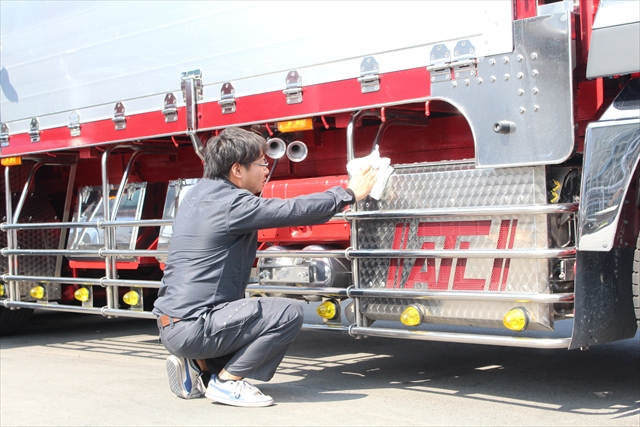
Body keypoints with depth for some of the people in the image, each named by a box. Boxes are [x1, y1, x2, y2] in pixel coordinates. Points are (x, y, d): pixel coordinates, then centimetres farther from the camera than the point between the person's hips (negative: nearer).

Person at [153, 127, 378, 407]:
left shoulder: (198, 193, 12)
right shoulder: (232, 204, -16)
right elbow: (294, 210, -13)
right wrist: (348, 194, 0)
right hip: (191, 329, -10)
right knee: (289, 313, -13)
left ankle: (196, 365, 14)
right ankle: (226, 381, -5)